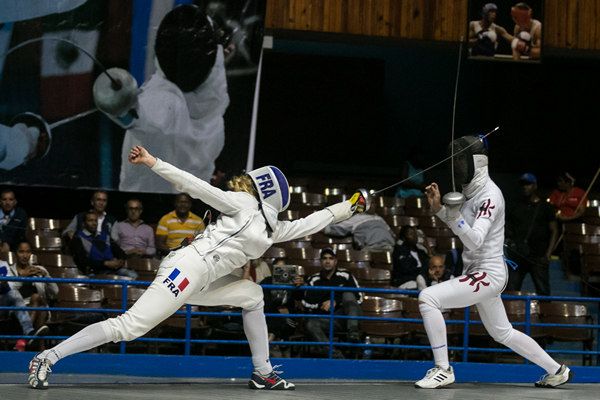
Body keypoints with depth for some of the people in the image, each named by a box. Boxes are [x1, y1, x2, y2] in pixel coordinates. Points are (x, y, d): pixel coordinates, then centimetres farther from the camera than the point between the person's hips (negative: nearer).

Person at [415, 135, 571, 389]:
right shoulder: (474, 191, 8)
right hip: (482, 274, 10)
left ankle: (443, 370, -14)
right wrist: (438, 208, 5)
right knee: (503, 333, 21)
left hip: (487, 275, -10)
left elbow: (474, 241, -29)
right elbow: (463, 231, 22)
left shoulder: (489, 196, -20)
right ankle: (556, 371, 33)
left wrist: (454, 214, -45)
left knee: (428, 298, -19)